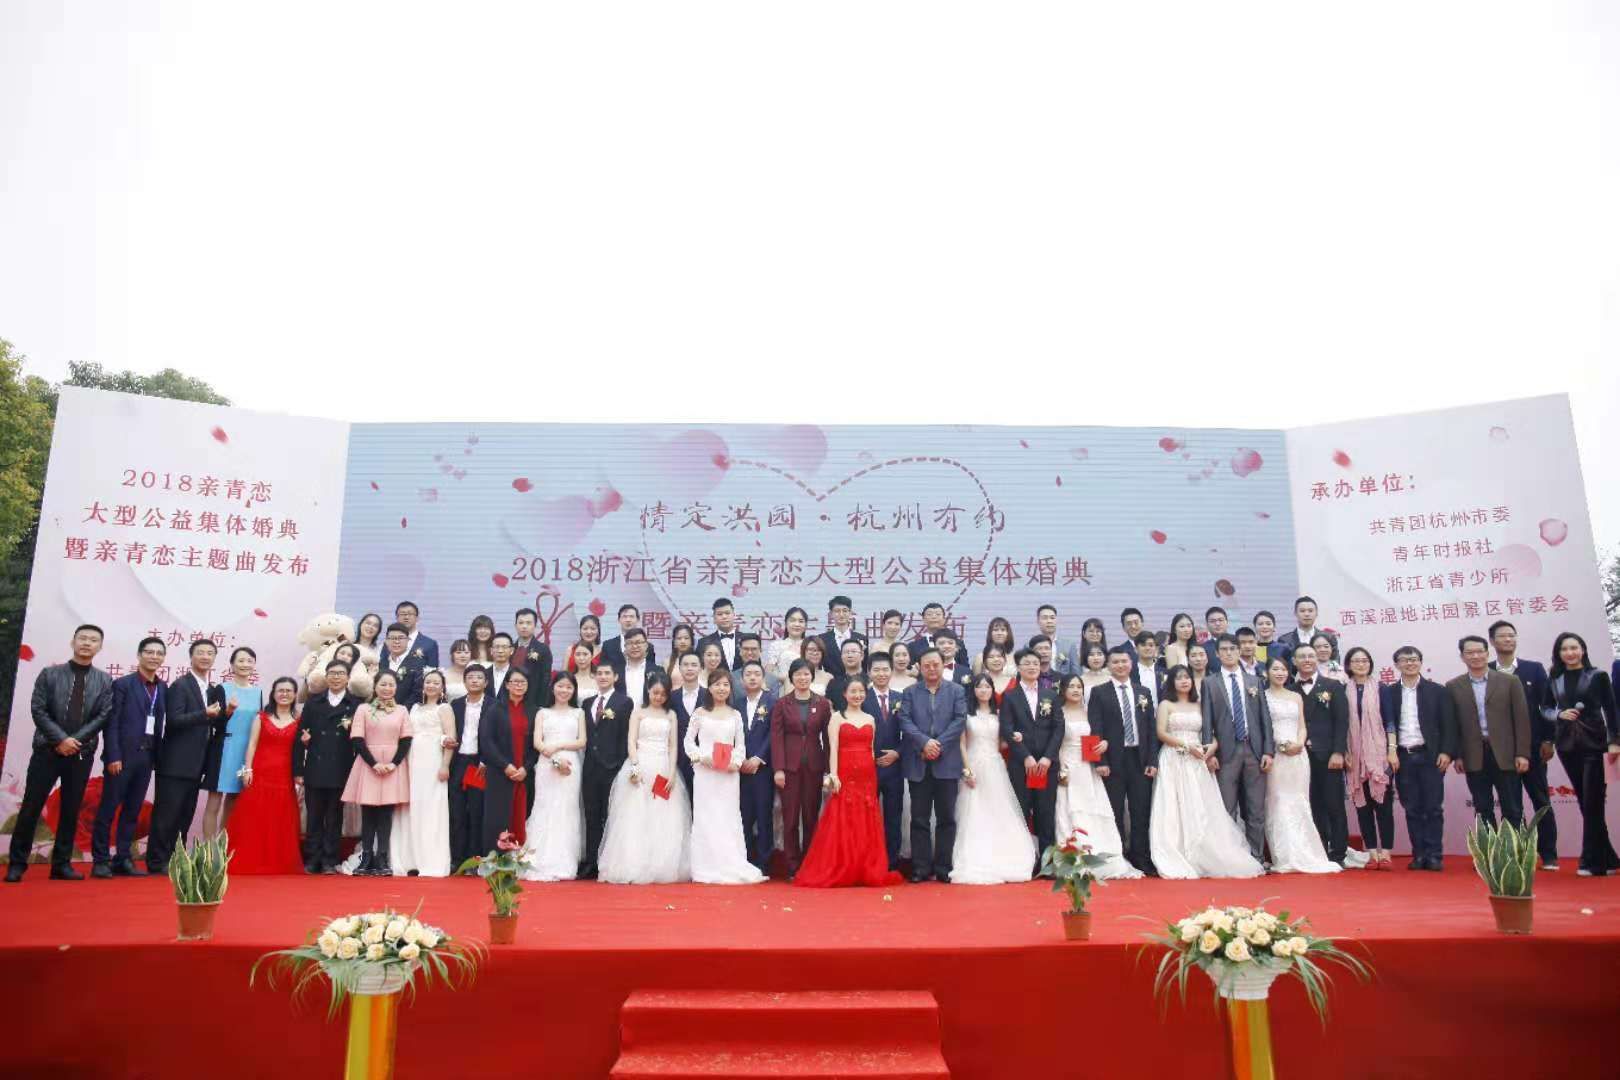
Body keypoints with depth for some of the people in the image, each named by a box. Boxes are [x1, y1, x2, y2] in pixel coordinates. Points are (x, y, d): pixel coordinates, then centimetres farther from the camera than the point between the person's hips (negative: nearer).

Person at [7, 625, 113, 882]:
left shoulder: (105, 680, 5)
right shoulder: (50, 673, 2)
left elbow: (104, 716, -1)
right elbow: (37, 710, -4)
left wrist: (76, 740, -12)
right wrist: (61, 739, -14)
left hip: (82, 753, 1)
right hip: (47, 749, -1)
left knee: (71, 811, 6)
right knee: (30, 807, 0)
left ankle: (62, 864, 14)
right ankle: (17, 863, 12)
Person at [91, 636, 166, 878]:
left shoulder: (163, 688, 11)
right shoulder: (122, 684, -2)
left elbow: (160, 724, 9)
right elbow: (111, 722, -7)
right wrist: (113, 756, -14)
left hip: (147, 756, 5)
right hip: (123, 754, -5)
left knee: (132, 810, 9)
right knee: (108, 808, 1)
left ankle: (123, 859, 14)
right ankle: (101, 860, 8)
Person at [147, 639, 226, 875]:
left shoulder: (214, 690, 14)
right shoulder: (180, 685, -8)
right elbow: (174, 720, -17)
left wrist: (226, 713, -6)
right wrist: (205, 714, -28)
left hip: (196, 763, 7)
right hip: (176, 761, -7)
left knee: (185, 814, 12)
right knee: (166, 812, -2)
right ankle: (157, 861, 5)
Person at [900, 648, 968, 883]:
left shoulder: (956, 691, 7)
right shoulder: (911, 692, 9)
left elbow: (960, 720, -4)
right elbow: (904, 720, -2)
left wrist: (939, 745, -13)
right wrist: (925, 742, -16)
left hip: (947, 763, 0)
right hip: (918, 764, 1)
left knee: (946, 818, 4)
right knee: (919, 818, 4)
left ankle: (943, 868, 13)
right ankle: (921, 868, 11)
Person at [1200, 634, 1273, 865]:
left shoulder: (1254, 681, 13)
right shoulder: (1209, 683, 6)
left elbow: (1265, 718, 9)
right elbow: (1207, 720, 1)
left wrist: (1269, 751, 0)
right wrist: (1210, 753, -7)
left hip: (1255, 751, 2)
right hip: (1226, 752, -2)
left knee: (1256, 810, 5)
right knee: (1227, 811, 0)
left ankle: (1256, 857, 12)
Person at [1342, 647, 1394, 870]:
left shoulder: (1380, 688, 4)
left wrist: (1392, 750, -8)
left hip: (1379, 753, -1)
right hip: (1355, 756, 1)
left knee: (1383, 802, -3)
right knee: (1362, 803, 3)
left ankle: (1385, 853, 1)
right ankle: (1372, 853, 9)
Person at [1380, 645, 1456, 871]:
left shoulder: (1437, 690, 4)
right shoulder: (1389, 692, 6)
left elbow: (1448, 724, 1)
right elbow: (1385, 724, 5)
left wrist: (1446, 752, -9)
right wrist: (1390, 753, -3)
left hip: (1430, 756, -1)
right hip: (1402, 757, 1)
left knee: (1433, 808, 0)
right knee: (1412, 809, 5)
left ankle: (1433, 855, 5)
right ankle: (1419, 855, 9)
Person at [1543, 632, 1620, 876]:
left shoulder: (1598, 676, 0)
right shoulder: (1553, 680, 8)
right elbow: (1545, 708, 13)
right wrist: (1559, 714, -8)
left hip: (1594, 744, -3)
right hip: (1567, 745, 3)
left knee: (1592, 803, -5)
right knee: (1584, 802, 7)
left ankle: (1593, 862, 1)